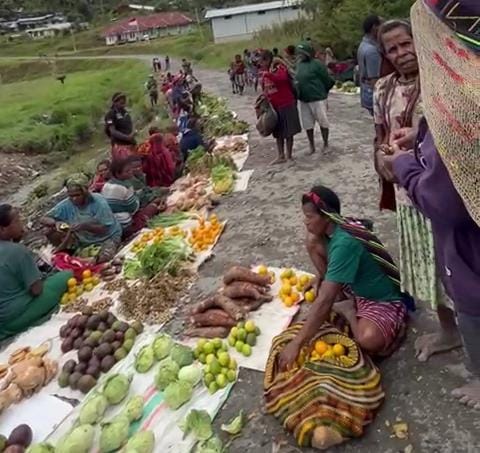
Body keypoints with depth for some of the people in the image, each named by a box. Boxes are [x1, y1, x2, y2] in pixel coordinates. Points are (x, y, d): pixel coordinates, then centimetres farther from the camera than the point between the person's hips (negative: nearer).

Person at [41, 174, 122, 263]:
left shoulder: (98, 202, -23)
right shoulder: (66, 204, -12)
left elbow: (105, 229, -21)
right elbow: (44, 219, -7)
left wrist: (85, 226, -36)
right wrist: (56, 222, -30)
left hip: (106, 237, -4)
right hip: (82, 239, 4)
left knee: (103, 258, -36)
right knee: (49, 230, -12)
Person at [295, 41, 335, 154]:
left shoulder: (317, 64, -11)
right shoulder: (299, 64, 9)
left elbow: (327, 81, -8)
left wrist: (321, 93, 2)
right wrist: (298, 95, 8)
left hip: (317, 99, -7)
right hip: (303, 100, 7)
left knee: (323, 122, 4)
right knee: (307, 124, 12)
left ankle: (326, 144, 19)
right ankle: (311, 146, 24)